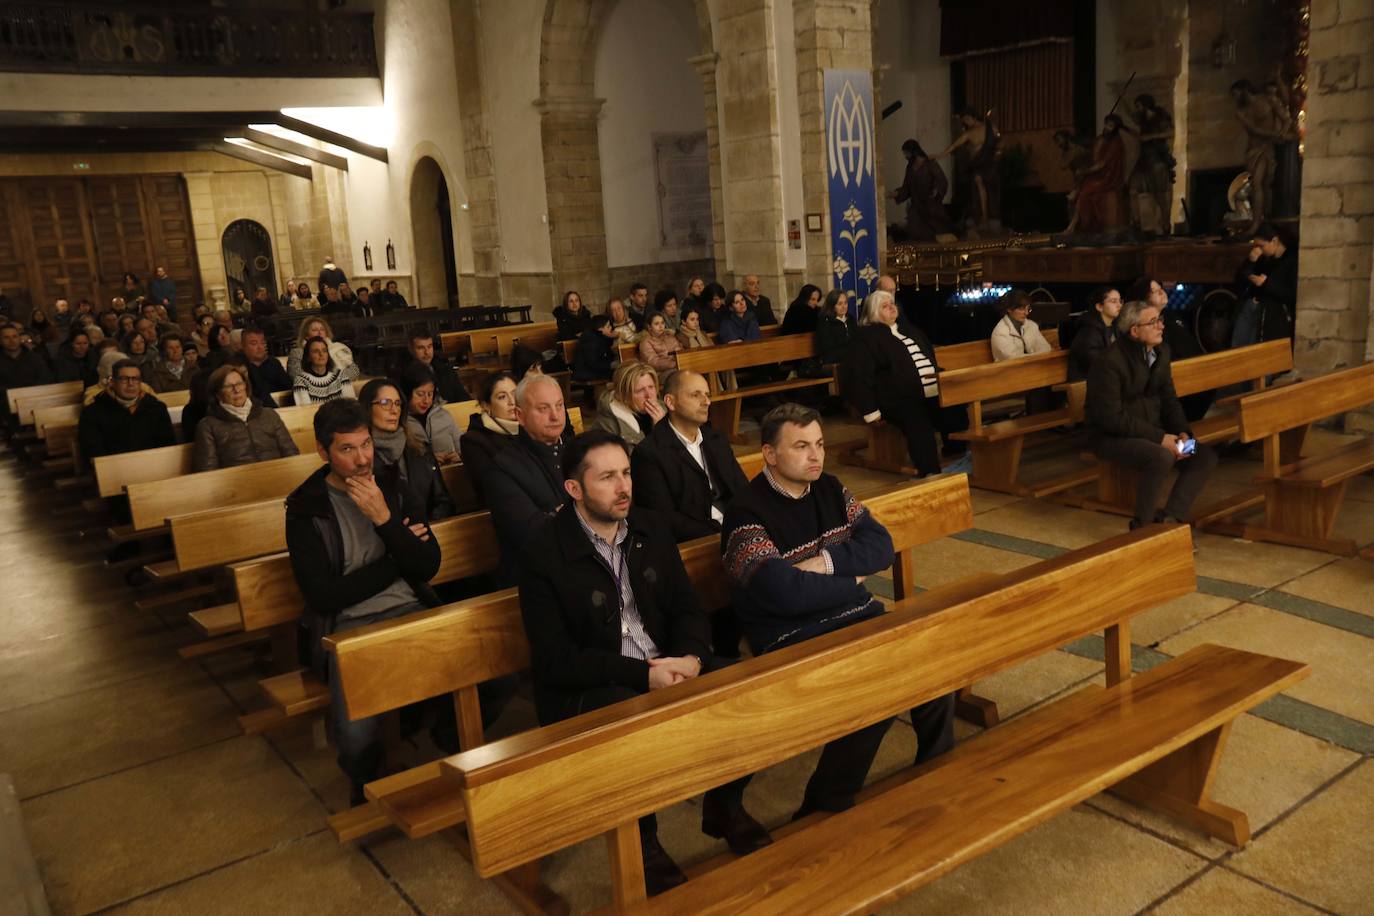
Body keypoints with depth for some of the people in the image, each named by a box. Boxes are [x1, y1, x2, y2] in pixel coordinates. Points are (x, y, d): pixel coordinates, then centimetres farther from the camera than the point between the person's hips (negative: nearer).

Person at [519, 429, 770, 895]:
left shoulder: (649, 528, 5)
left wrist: (690, 656, -15)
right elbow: (555, 661, -16)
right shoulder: (544, 553, -13)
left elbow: (687, 607, 8)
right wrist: (643, 673, -23)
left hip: (665, 668, 6)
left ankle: (724, 804, 10)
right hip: (585, 690, -5)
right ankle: (641, 840, -8)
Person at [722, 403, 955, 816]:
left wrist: (828, 562, -14)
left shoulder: (830, 489, 10)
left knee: (934, 655, -15)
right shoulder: (746, 514, -13)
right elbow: (786, 593, -23)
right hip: (793, 640, -7)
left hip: (856, 615, 7)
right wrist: (852, 579, -7)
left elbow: (880, 545, 3)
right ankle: (823, 809, -7)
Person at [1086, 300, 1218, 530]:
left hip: (1153, 430, 8)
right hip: (1114, 436, -8)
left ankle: (1170, 519, -7)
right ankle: (1143, 525, -15)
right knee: (1161, 457, -33)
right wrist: (1159, 438, -23)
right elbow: (1111, 418, -22)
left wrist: (1181, 432, -6)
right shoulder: (1109, 362, -19)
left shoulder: (1160, 351, 5)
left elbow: (1169, 399, 13)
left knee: (1206, 455, -8)